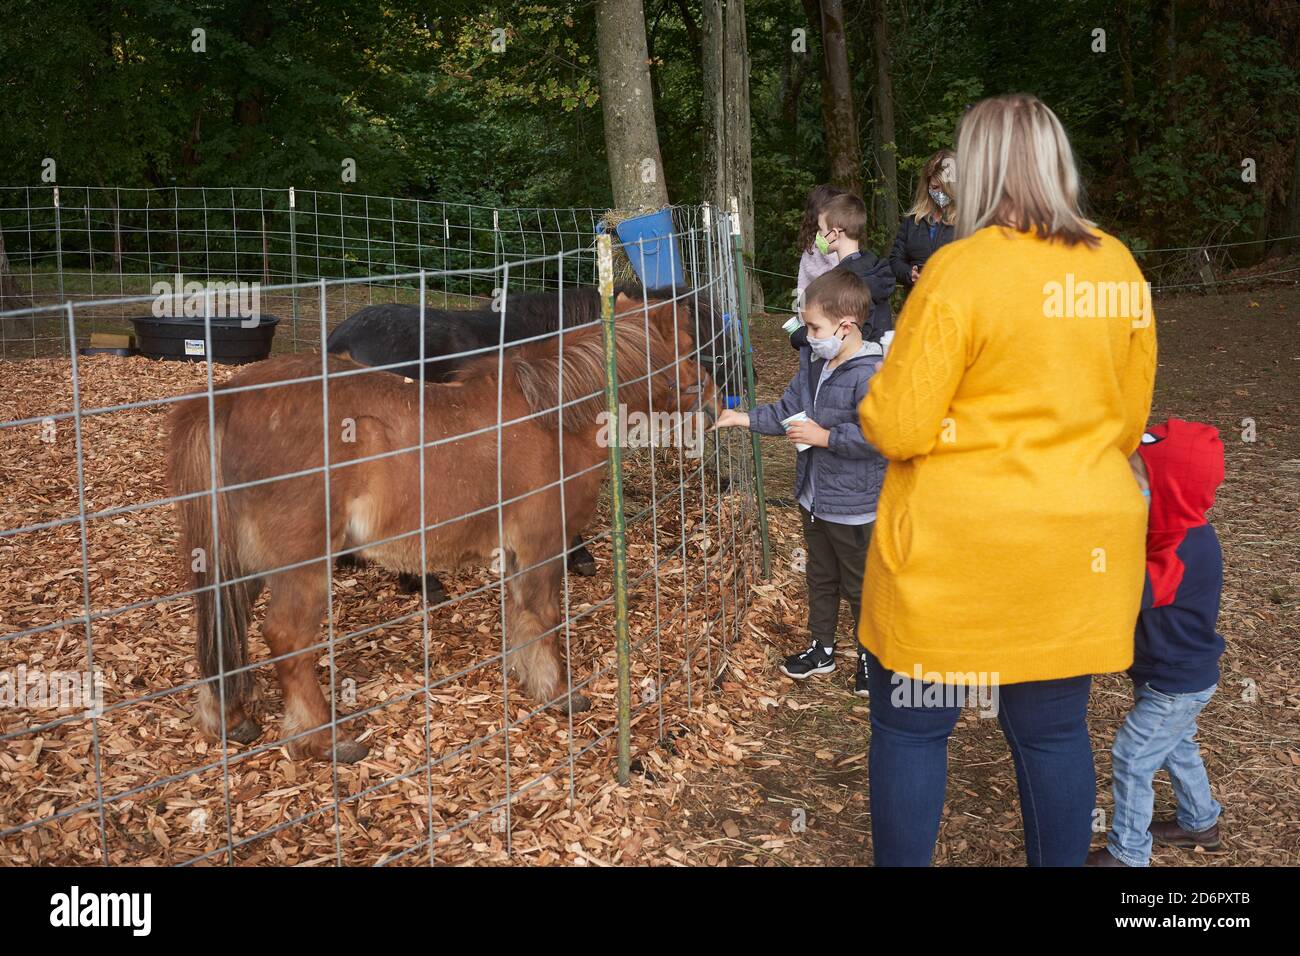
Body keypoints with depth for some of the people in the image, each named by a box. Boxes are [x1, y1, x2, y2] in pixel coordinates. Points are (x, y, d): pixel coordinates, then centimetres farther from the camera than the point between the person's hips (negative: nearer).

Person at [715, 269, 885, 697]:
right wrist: (745, 419, 2)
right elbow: (787, 411, 11)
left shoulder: (869, 375, -25)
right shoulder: (814, 364, 2)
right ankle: (822, 648, 39)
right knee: (820, 577, 23)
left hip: (852, 505, -8)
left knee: (859, 585, 9)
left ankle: (870, 656, 28)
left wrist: (825, 437, -25)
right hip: (814, 496, 8)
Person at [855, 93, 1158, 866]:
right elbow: (1131, 420, 12)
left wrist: (875, 398, 7)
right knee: (1055, 732, 14)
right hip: (1081, 549, 6)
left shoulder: (962, 271, -15)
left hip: (955, 552, -5)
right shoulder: (1120, 267, 3)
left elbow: (896, 429, -14)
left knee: (910, 730, 9)